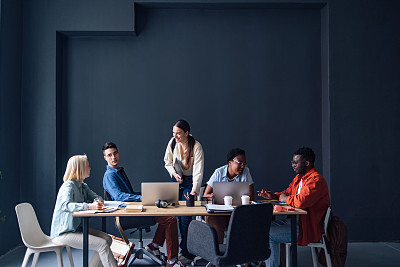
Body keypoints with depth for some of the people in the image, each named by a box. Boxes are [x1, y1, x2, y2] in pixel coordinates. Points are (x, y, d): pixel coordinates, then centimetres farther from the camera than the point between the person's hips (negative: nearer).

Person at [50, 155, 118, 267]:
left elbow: (97, 197, 16)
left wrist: (98, 201, -10)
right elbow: (66, 205, -34)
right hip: (64, 233, -9)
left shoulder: (83, 186, 12)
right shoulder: (68, 186, -17)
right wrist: (89, 206, -46)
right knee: (102, 244, -19)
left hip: (77, 228, 9)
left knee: (107, 239, -6)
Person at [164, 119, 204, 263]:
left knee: (185, 218, -9)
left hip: (189, 181, -4)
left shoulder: (196, 146, -17)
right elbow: (168, 162, 10)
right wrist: (174, 174, -9)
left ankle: (187, 253, 3)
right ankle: (185, 247, 19)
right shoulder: (172, 142, -4)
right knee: (178, 216, 5)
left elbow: (198, 171, -20)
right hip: (176, 180, 5)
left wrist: (194, 191, -28)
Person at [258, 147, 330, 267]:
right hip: (295, 220, 10)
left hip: (308, 228, -10)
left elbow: (301, 202, -32)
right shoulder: (299, 178, 13)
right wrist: (273, 196, 6)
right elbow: (288, 192, 26)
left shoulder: (316, 180, -20)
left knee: (268, 233, -17)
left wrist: (286, 199, -12)